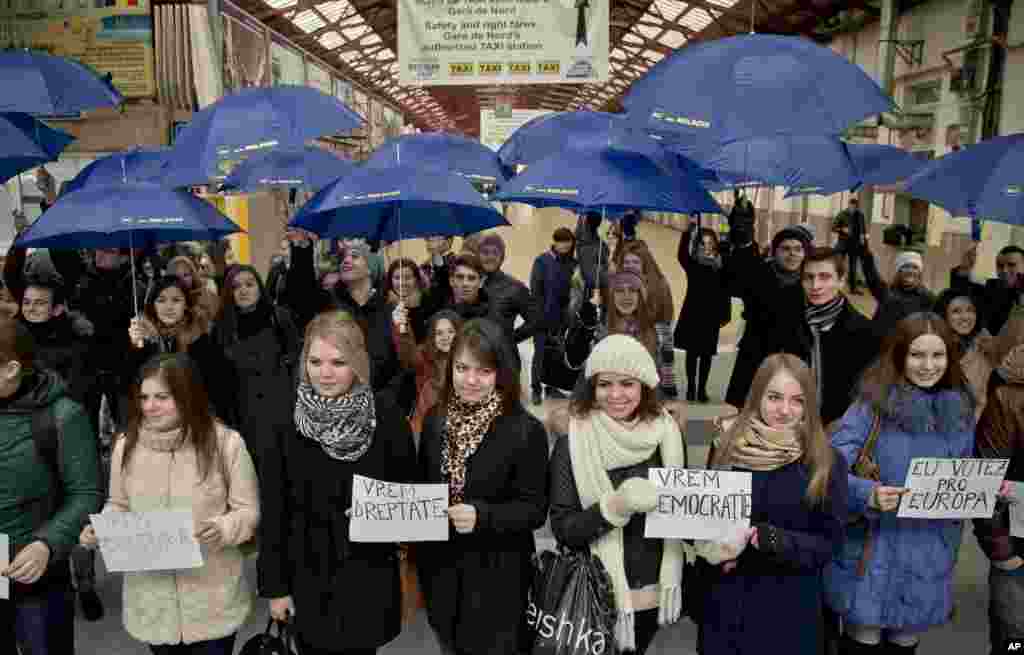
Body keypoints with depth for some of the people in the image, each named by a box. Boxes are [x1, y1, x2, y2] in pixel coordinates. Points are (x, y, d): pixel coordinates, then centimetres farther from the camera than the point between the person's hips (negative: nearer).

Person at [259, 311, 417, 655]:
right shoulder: (287, 425, -6)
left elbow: (409, 487, 2)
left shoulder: (387, 415, -10)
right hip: (309, 579, 1)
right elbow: (273, 511, -2)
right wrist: (275, 585, 0)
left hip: (371, 578, -1)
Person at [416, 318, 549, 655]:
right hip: (440, 567, 5)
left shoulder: (526, 430, -16)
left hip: (496, 574, -4)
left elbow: (535, 509, -16)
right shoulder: (435, 420, 0)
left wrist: (482, 516, -29)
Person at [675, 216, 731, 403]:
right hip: (693, 312, -1)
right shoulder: (692, 263, -1)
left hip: (712, 314, 1)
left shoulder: (721, 266, 3)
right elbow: (681, 255, -24)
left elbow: (725, 292, 4)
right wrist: (686, 232, -34)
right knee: (692, 352, 3)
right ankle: (691, 388, 10)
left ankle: (702, 389, 14)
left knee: (707, 353, 6)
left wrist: (725, 314, 0)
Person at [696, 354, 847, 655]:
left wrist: (761, 538, -22)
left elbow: (827, 542, -8)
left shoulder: (827, 461, -8)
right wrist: (715, 543, -15)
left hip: (789, 608, -1)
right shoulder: (727, 445, -3)